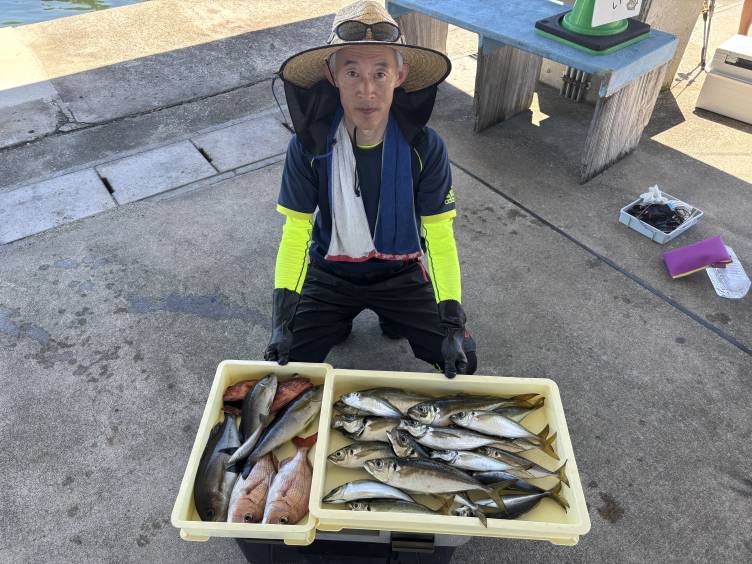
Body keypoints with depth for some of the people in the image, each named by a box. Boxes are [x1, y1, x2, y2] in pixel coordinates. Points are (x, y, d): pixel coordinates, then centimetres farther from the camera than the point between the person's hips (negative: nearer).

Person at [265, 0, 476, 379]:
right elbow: (295, 233, -16)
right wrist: (283, 319, -26)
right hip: (330, 272, 0)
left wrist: (453, 324, -26)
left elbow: (439, 236, -18)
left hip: (401, 272, 0)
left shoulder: (425, 148, -20)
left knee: (462, 360, -11)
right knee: (285, 363, -12)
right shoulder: (308, 146, -19)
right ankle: (339, 320, 19)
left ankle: (392, 317, 18)